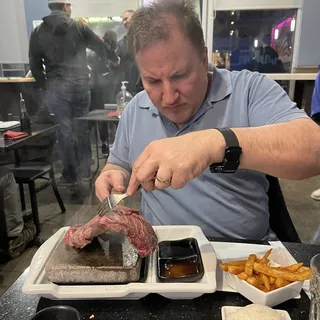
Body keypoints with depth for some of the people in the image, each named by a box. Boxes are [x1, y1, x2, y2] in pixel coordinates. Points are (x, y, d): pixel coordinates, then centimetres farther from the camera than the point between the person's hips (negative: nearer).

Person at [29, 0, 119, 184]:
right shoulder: (79, 27, 1)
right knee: (82, 128, 14)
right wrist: (115, 59, 29)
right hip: (81, 86, 0)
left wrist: (45, 86, 16)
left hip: (56, 89, 0)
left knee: (65, 131, 8)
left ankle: (70, 174, 15)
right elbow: (101, 47, 11)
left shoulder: (38, 32, 3)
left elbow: (35, 65, 3)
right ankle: (85, 169, 23)